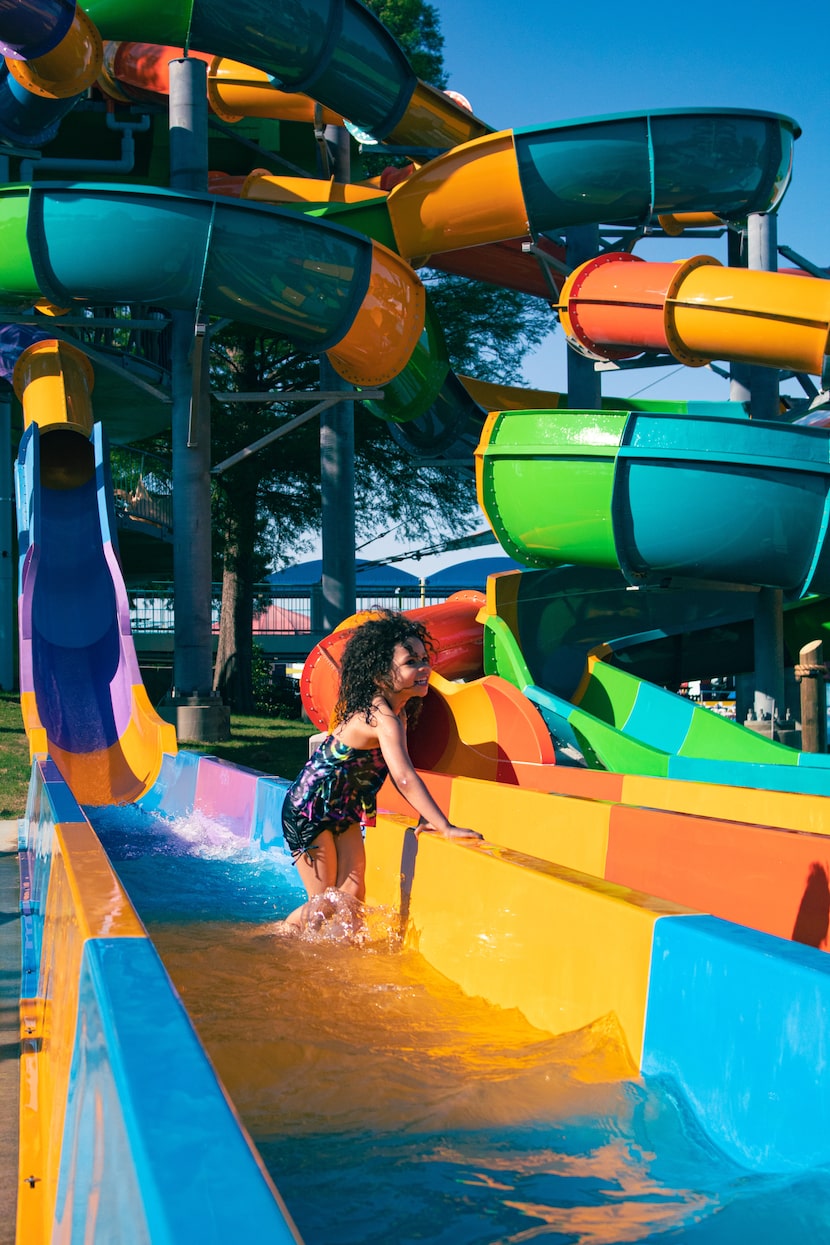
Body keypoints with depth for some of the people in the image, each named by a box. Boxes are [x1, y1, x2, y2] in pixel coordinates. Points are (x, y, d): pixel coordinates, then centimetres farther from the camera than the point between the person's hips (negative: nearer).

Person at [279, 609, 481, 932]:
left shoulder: (398, 712, -2)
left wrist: (426, 817, -5)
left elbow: (398, 772, 5)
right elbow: (405, 778, -40)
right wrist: (445, 828, -40)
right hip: (308, 811, -8)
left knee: (352, 893, 1)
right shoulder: (384, 718, -31)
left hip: (343, 812, 8)